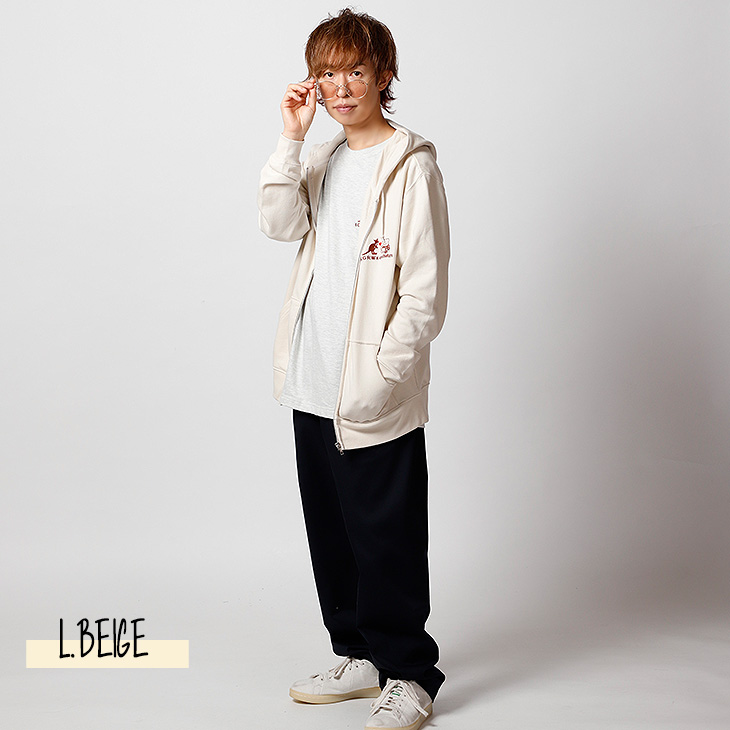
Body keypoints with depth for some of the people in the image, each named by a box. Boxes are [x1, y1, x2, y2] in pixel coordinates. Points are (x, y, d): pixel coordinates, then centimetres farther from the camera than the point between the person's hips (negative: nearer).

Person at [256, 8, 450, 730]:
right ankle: (359, 657, 30)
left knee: (386, 537, 2)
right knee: (330, 531, 15)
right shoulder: (324, 159, 14)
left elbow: (425, 293, -13)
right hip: (314, 387, 7)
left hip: (376, 396, -7)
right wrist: (291, 135, -9)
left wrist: (380, 377, -18)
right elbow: (280, 223, -3)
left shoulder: (411, 166, -9)